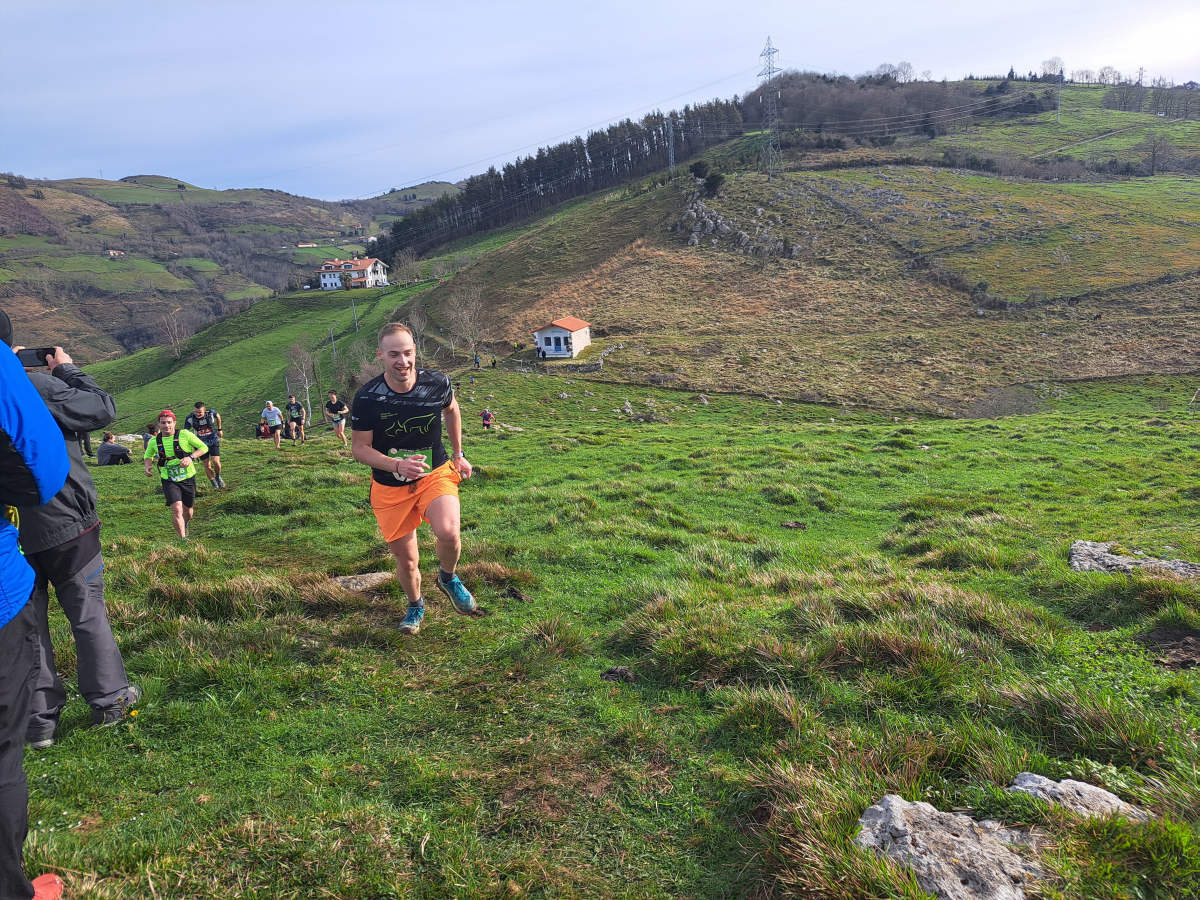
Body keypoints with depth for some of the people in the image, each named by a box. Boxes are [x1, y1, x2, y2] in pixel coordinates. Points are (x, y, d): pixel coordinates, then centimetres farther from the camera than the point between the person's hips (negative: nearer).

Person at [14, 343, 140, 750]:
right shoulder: (39, 386, -18)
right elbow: (104, 409, -11)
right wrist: (67, 369, 1)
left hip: (12, 535, 5)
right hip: (64, 526, -5)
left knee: (28, 624, 13)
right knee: (89, 615, 10)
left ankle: (39, 719, 20)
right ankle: (109, 700, 22)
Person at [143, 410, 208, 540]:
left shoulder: (184, 434, -9)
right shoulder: (154, 441, 0)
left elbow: (203, 448, -4)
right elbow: (148, 456, 19)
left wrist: (191, 457, -20)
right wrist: (148, 466, -3)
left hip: (188, 478, 0)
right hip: (169, 481, 0)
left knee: (188, 510, 14)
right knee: (177, 509, -19)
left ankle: (185, 525, 49)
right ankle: (183, 539, -13)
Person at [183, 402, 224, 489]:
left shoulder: (211, 413, -19)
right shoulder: (189, 418, -20)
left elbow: (218, 416, 6)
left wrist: (219, 429, 15)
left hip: (213, 440, 0)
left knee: (216, 462, -14)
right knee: (207, 465, 1)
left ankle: (218, 477, 17)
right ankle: (213, 482, 21)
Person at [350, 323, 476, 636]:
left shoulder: (437, 384, -12)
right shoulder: (367, 397, -17)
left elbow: (452, 410, 12)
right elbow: (359, 447, -9)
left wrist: (458, 454, 15)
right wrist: (397, 465, -26)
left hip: (436, 474, 0)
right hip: (390, 487, 0)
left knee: (448, 532, -29)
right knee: (406, 561, 8)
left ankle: (448, 577, 6)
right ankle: (415, 605, 42)